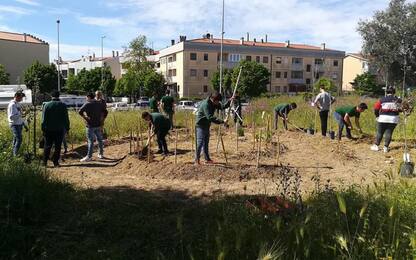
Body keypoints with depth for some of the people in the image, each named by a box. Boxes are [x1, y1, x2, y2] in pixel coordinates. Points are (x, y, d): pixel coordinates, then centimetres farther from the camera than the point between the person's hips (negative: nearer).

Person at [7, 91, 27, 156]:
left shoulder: (17, 104, 12)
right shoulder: (12, 105, -16)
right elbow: (11, 117, -23)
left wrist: (25, 124, 19)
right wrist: (20, 114, -23)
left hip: (19, 124, 9)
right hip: (15, 125, -9)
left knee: (16, 139, 15)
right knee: (19, 139, -11)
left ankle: (14, 153, 23)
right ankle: (16, 154, -3)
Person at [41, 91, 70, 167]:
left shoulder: (47, 105, -1)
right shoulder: (63, 105, -1)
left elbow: (44, 119, -2)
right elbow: (66, 118, 0)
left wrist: (43, 129, 3)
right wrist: (67, 128, 7)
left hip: (49, 129, 1)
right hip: (60, 129, -1)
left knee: (47, 146, 9)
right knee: (57, 146, 4)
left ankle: (44, 162, 10)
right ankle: (55, 162, 5)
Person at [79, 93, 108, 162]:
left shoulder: (87, 104, -8)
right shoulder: (100, 103, 9)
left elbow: (80, 112, -20)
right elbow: (105, 112, 14)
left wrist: (85, 118, -10)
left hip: (90, 125, -5)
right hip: (98, 125, 5)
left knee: (91, 141, -5)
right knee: (99, 139, 14)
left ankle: (89, 156, -4)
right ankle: (101, 154, 23)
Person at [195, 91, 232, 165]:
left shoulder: (214, 104, 2)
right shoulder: (206, 104, -26)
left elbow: (222, 107, 7)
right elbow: (210, 117, -33)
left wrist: (229, 101, -10)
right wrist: (222, 122, -36)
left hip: (206, 125, 9)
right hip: (200, 125, -9)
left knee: (206, 142, 13)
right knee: (200, 142, -10)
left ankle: (207, 159, 21)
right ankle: (197, 159, -1)